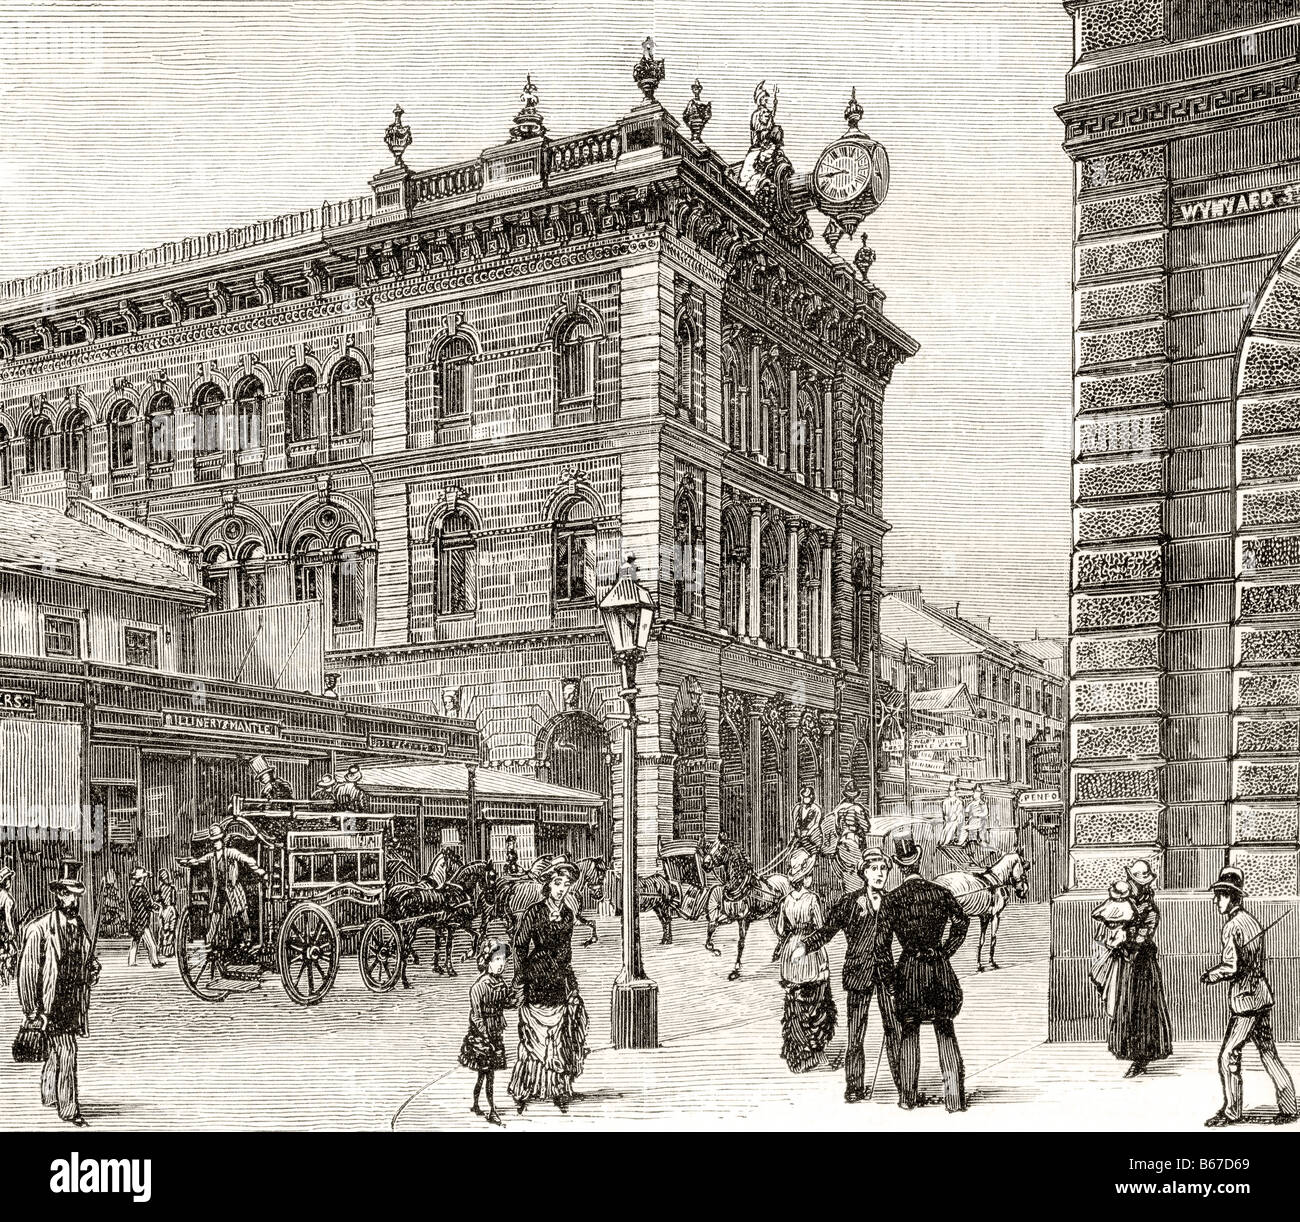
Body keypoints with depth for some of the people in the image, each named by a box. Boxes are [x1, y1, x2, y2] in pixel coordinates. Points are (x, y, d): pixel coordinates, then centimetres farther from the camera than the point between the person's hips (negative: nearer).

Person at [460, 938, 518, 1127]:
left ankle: (476, 1105, 26)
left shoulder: (501, 984, 2)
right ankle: (492, 1112, 1)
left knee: (484, 1073, 13)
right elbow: (476, 1016, -17)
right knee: (488, 1073, -4)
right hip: (481, 1034, -6)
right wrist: (485, 1037, -19)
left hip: (495, 1033, 6)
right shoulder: (479, 986, -18)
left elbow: (511, 1003, 8)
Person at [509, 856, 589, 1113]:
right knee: (534, 1036, -3)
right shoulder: (534, 912, -10)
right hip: (535, 978, -5)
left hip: (559, 980, 5)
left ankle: (558, 1091, 15)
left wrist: (569, 982, 16)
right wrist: (521, 978, -8)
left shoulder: (567, 914, 7)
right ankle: (523, 1092, 7)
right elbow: (519, 946, -6)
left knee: (558, 1036, 7)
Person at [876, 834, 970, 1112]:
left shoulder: (893, 898, -8)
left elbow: (882, 940, -11)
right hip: (940, 969, 2)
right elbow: (961, 923, 12)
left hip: (909, 968, -2)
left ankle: (908, 1096, 15)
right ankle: (955, 1097, 3)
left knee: (908, 1034, 12)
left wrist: (890, 977, -3)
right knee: (946, 1033, 8)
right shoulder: (940, 893, 0)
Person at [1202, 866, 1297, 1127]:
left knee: (1229, 1056, 0)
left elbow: (1231, 967, -22)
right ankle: (1288, 1108, 18)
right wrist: (1218, 972, 17)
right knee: (1269, 1053, 14)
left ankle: (1232, 1112, 6)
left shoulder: (1232, 925, -16)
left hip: (1244, 1001, -9)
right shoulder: (1251, 920, 11)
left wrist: (1210, 976, -4)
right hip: (1263, 994, 9)